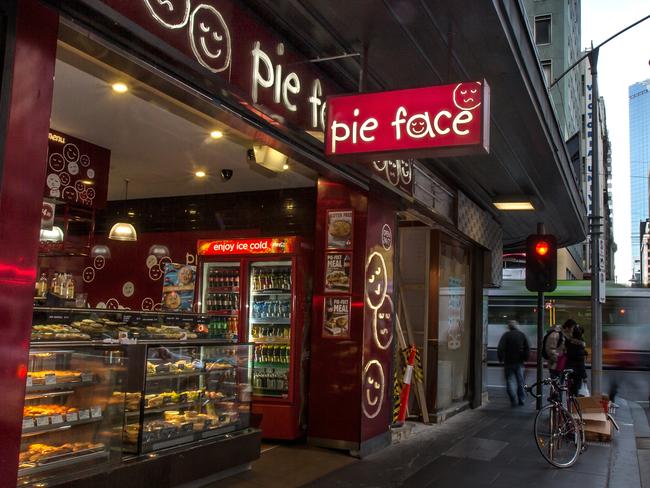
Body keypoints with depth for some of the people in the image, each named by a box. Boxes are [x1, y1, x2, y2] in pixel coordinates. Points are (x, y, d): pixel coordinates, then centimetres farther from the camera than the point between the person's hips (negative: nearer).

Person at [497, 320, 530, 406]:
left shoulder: (506, 335, -7)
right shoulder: (522, 334, 4)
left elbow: (500, 349, -13)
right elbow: (528, 348, 0)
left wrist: (501, 359, -1)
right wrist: (525, 358, 11)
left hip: (509, 362, -3)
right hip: (519, 362, 3)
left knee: (509, 381, 2)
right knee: (520, 381, 15)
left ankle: (514, 400, -8)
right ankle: (521, 399, 19)